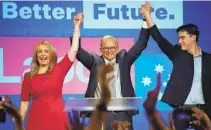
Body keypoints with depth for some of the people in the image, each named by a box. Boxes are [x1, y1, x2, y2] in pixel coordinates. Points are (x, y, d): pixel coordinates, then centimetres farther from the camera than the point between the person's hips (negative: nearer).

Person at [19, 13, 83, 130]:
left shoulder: (58, 69, 3)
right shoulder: (28, 76, 5)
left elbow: (74, 50, -3)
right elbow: (24, 103, 7)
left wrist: (76, 26, -4)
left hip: (58, 120, 0)